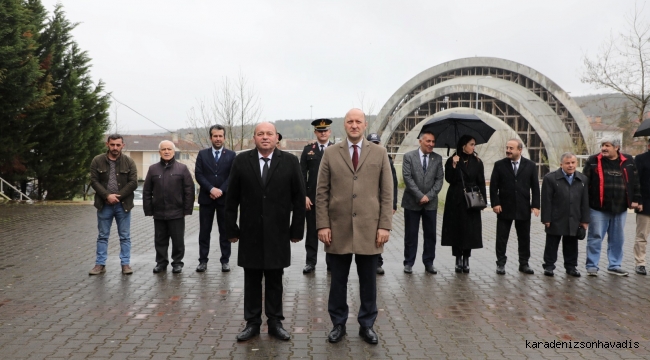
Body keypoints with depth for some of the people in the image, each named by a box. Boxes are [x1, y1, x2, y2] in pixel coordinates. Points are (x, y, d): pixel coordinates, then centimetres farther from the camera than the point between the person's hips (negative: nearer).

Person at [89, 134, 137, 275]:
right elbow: (94, 181, -4)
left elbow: (133, 183, -6)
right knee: (102, 236, 9)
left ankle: (125, 264, 13)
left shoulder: (129, 162, -1)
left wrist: (118, 196, -13)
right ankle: (100, 264, 17)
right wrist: (107, 196, -15)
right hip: (104, 205, 1)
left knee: (125, 236, 6)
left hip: (123, 205, 0)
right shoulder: (97, 161, 1)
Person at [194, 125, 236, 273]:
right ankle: (203, 260, 12)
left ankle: (225, 260, 13)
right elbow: (198, 174, -2)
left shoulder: (231, 155, 4)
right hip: (206, 198, 1)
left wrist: (221, 190, -15)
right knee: (204, 231, 5)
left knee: (225, 231, 5)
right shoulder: (202, 154, 6)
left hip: (224, 198, -1)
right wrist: (211, 189, -15)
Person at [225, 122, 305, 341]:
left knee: (275, 280, 9)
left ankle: (275, 322, 21)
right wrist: (231, 228, 1)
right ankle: (252, 323, 21)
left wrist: (297, 230, -2)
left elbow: (299, 198, 0)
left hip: (278, 233, -1)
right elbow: (231, 198, 3)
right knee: (251, 280, 10)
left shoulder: (290, 162, -1)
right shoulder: (241, 161, 1)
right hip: (250, 233, 1)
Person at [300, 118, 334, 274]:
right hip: (312, 198, 0)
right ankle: (310, 262, 15)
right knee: (312, 232, 7)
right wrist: (304, 195, -6)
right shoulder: (308, 149, 5)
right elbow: (302, 174, 2)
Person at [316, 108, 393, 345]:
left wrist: (384, 225, -4)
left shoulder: (379, 153, 5)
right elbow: (322, 192, 2)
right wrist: (323, 225, -4)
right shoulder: (331, 153, 4)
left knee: (368, 281, 10)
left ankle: (367, 325, 25)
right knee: (338, 280, 9)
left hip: (369, 229, 0)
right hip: (338, 229, 0)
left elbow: (387, 192, 3)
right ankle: (338, 324, 25)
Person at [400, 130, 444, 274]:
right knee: (411, 235, 4)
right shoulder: (409, 156, -2)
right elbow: (407, 177, -9)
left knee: (430, 235, 7)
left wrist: (429, 196, -10)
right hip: (412, 202, -2)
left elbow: (439, 179, 2)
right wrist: (420, 196, -14)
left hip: (431, 203, 2)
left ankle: (429, 263, 17)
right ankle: (408, 263, 14)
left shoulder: (437, 158, 5)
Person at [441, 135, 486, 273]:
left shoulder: (477, 162, 5)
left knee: (470, 230, 2)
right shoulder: (452, 160, -1)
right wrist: (454, 165, -21)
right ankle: (458, 259, 11)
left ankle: (466, 259, 12)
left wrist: (482, 200, -4)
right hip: (456, 200, -1)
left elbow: (481, 182, 4)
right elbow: (449, 179, -9)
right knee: (456, 229, 2)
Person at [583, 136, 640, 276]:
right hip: (598, 208, -3)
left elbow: (635, 181, 11)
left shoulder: (628, 161, 4)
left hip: (620, 208, 3)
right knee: (595, 237, 2)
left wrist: (635, 199, 7)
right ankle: (592, 266, 10)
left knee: (617, 239, 13)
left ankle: (614, 266, 26)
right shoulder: (593, 161, -3)